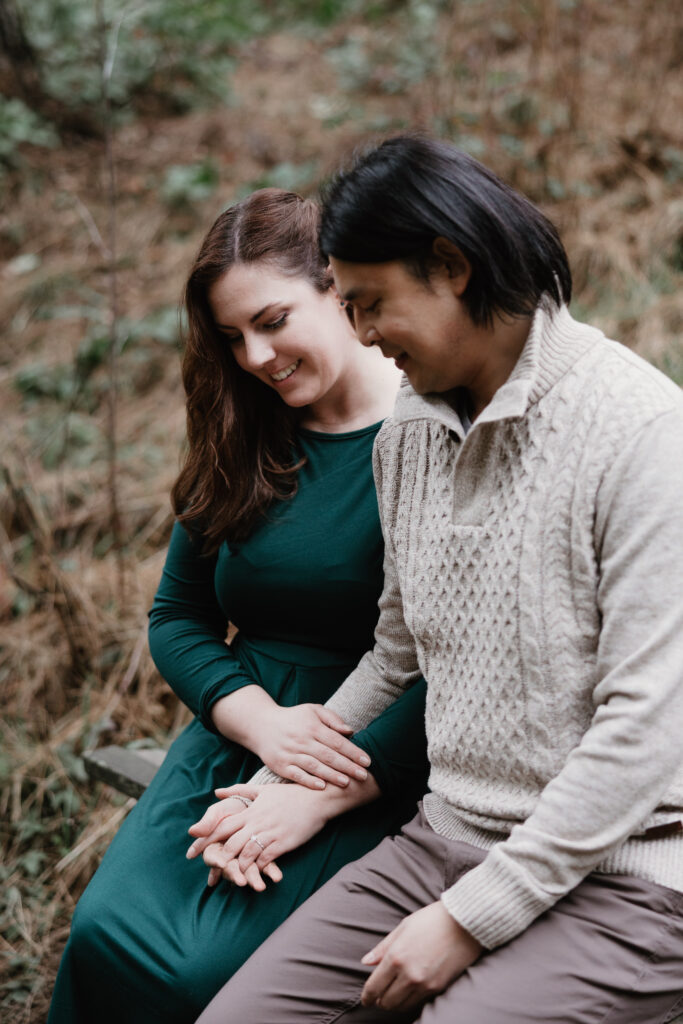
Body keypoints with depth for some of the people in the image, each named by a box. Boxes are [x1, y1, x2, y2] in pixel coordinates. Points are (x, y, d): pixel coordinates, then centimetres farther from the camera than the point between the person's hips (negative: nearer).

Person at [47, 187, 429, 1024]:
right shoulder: (241, 444, 11)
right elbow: (177, 618, 15)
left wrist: (320, 799, -17)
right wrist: (264, 722, -6)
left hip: (378, 782, -5)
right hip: (233, 744, 5)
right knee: (107, 936, -20)